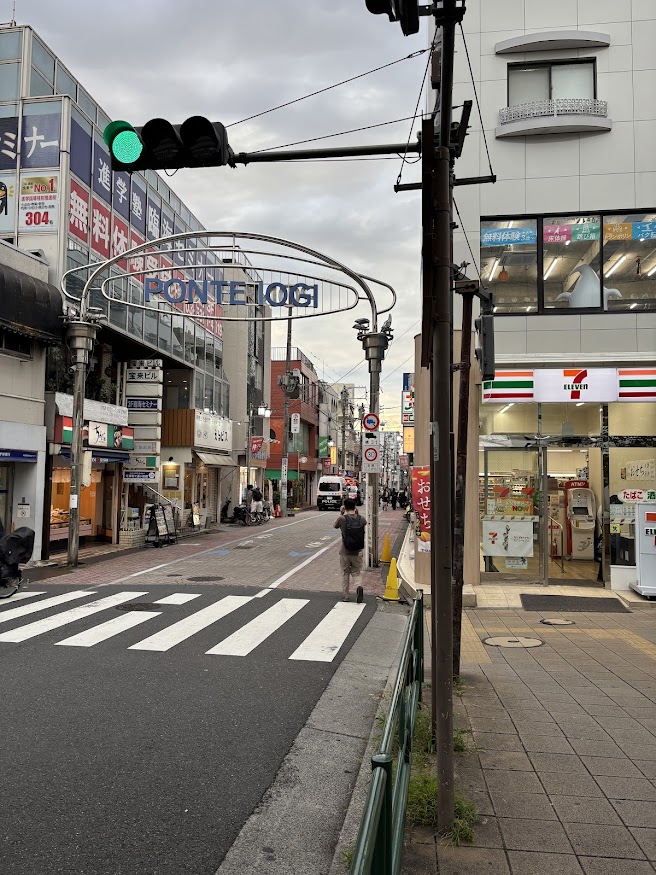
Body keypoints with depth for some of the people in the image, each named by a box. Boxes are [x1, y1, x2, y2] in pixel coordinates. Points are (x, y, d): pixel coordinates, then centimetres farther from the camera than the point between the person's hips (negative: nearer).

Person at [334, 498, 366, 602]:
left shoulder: (342, 519, -13)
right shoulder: (361, 519, -4)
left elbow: (335, 526, 9)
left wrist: (341, 514, 14)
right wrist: (357, 514, 17)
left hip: (345, 552, -2)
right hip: (357, 552, 2)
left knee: (345, 574, 13)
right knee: (356, 573, 13)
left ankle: (345, 596, 17)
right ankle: (358, 586, -16)